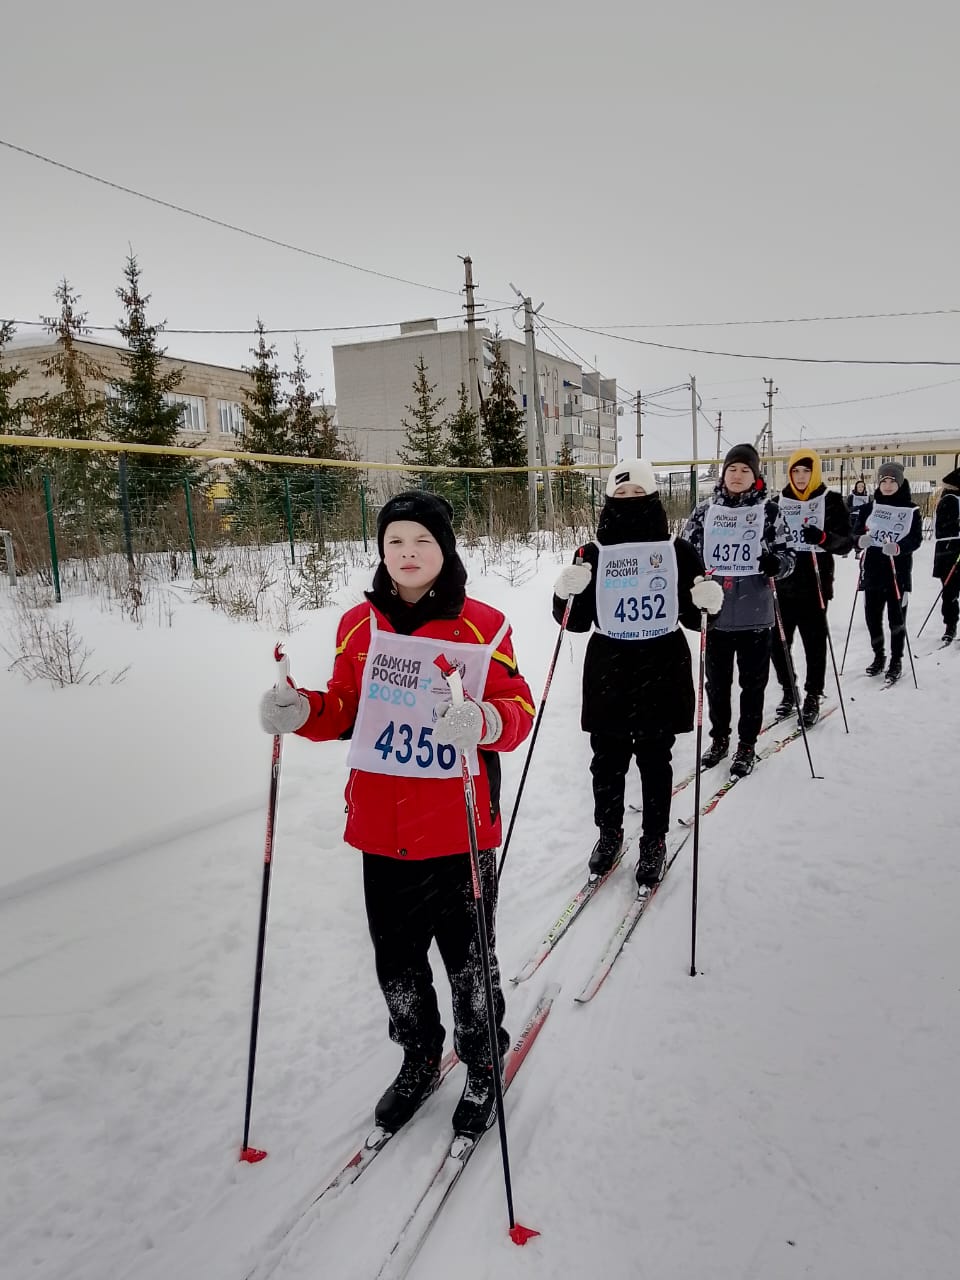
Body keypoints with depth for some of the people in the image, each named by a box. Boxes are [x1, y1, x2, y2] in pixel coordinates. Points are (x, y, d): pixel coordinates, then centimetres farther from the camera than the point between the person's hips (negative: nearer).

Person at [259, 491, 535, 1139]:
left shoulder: (482, 624, -8)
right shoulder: (359, 624, 3)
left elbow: (519, 707, -9)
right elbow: (345, 709, 10)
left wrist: (481, 720, -31)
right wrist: (302, 710, -10)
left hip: (458, 829, -4)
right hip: (382, 828, 4)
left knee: (467, 959, 12)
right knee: (396, 958, 19)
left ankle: (483, 1068, 39)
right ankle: (419, 1060, 45)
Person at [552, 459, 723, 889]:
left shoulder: (678, 551, 1)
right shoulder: (593, 555, 2)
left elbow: (693, 616, 5)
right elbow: (578, 620, 2)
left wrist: (707, 601, -16)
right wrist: (565, 594, -17)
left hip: (663, 672, -1)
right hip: (608, 672, 1)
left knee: (655, 761, 9)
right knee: (607, 761, 10)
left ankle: (654, 841, 25)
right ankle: (609, 833, 30)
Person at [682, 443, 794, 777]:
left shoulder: (768, 511, 0)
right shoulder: (706, 511, 5)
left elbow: (787, 556, 2)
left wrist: (775, 563, -20)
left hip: (755, 614, -2)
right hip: (715, 612, 2)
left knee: (753, 683, 7)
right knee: (717, 681, 13)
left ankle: (747, 745, 22)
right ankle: (719, 739, 30)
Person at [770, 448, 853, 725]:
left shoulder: (830, 501, -1)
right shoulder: (779, 502, 8)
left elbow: (846, 543, -6)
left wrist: (824, 538, -24)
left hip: (814, 584, -3)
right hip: (782, 584, 3)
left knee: (814, 642, 3)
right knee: (777, 642, 5)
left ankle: (813, 697, 17)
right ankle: (788, 691, 24)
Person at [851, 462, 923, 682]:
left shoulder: (911, 510, 0)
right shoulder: (869, 508, 6)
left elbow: (916, 538, -6)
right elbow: (856, 532, 2)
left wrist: (899, 547, -26)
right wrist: (861, 539, -22)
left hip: (899, 571, -2)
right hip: (872, 570, 2)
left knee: (897, 618, 4)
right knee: (872, 616, 9)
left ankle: (896, 661, 18)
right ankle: (878, 656, 28)